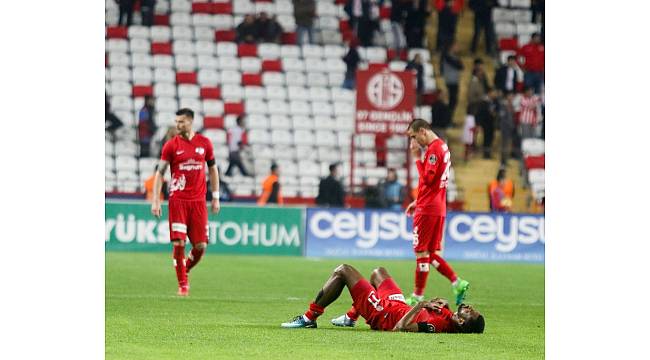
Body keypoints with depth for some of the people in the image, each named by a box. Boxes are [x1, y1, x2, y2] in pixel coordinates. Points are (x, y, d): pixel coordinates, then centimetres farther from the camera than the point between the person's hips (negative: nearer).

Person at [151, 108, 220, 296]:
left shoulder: (204, 143, 6)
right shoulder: (171, 145, 0)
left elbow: (212, 169, 15)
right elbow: (160, 173, 1)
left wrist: (215, 198, 11)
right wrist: (155, 201, -7)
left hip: (198, 201, 2)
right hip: (177, 200, -2)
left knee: (201, 245, -2)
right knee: (179, 243, -9)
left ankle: (185, 270, 25)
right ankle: (183, 284, 3)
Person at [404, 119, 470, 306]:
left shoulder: (433, 149, -14)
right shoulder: (443, 147, 16)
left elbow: (427, 178, -21)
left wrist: (417, 157, -13)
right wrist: (418, 202, 21)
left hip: (428, 209, -9)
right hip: (439, 208, 9)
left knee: (422, 252, -3)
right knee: (431, 253, 11)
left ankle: (417, 297, 0)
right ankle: (457, 283, 2)